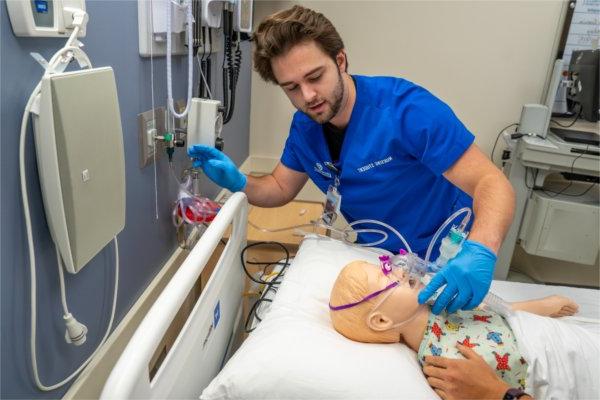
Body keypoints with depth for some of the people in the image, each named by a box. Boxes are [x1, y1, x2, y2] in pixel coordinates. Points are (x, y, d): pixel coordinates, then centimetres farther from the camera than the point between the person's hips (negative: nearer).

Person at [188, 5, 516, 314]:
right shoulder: (305, 126, -8)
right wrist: (238, 182, -17)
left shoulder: (408, 109, -28)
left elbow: (493, 184, -29)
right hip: (376, 258, 5)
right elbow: (280, 188, 4)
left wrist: (480, 252, -48)